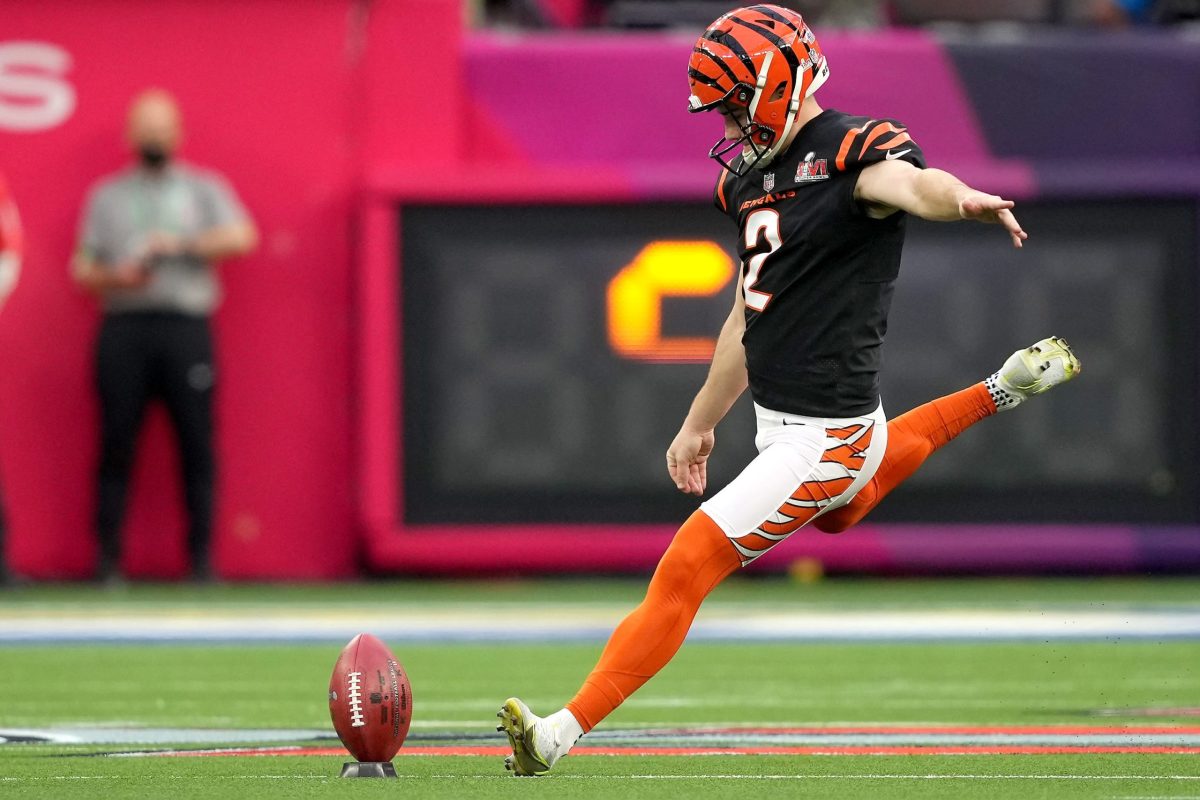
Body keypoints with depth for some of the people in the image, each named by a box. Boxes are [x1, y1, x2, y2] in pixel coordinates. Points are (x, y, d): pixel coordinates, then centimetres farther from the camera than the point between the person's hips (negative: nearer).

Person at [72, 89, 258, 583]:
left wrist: (180, 244, -9)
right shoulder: (107, 196, 19)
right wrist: (116, 276, -6)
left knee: (198, 444, -6)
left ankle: (201, 557, -2)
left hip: (186, 325, -1)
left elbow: (241, 237, 0)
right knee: (116, 444, -4)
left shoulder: (204, 189, 16)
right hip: (124, 327, 1)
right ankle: (108, 558, -2)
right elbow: (82, 269, 14)